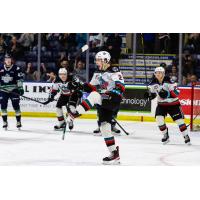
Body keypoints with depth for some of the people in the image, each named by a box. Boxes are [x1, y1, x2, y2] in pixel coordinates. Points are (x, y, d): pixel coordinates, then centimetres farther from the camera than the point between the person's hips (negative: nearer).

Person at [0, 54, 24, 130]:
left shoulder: (16, 68, -6)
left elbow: (20, 79, -8)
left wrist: (20, 88, -14)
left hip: (14, 90, -3)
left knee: (16, 105, -3)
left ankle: (18, 122, 7)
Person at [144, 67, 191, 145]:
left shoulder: (168, 81, -22)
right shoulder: (154, 83, -7)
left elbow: (176, 93, -24)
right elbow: (152, 92, 9)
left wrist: (168, 94, -40)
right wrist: (149, 94, -14)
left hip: (173, 104, -4)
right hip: (162, 104, 4)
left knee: (179, 120, -7)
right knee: (159, 118, -15)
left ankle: (186, 137, 6)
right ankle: (165, 135, 4)